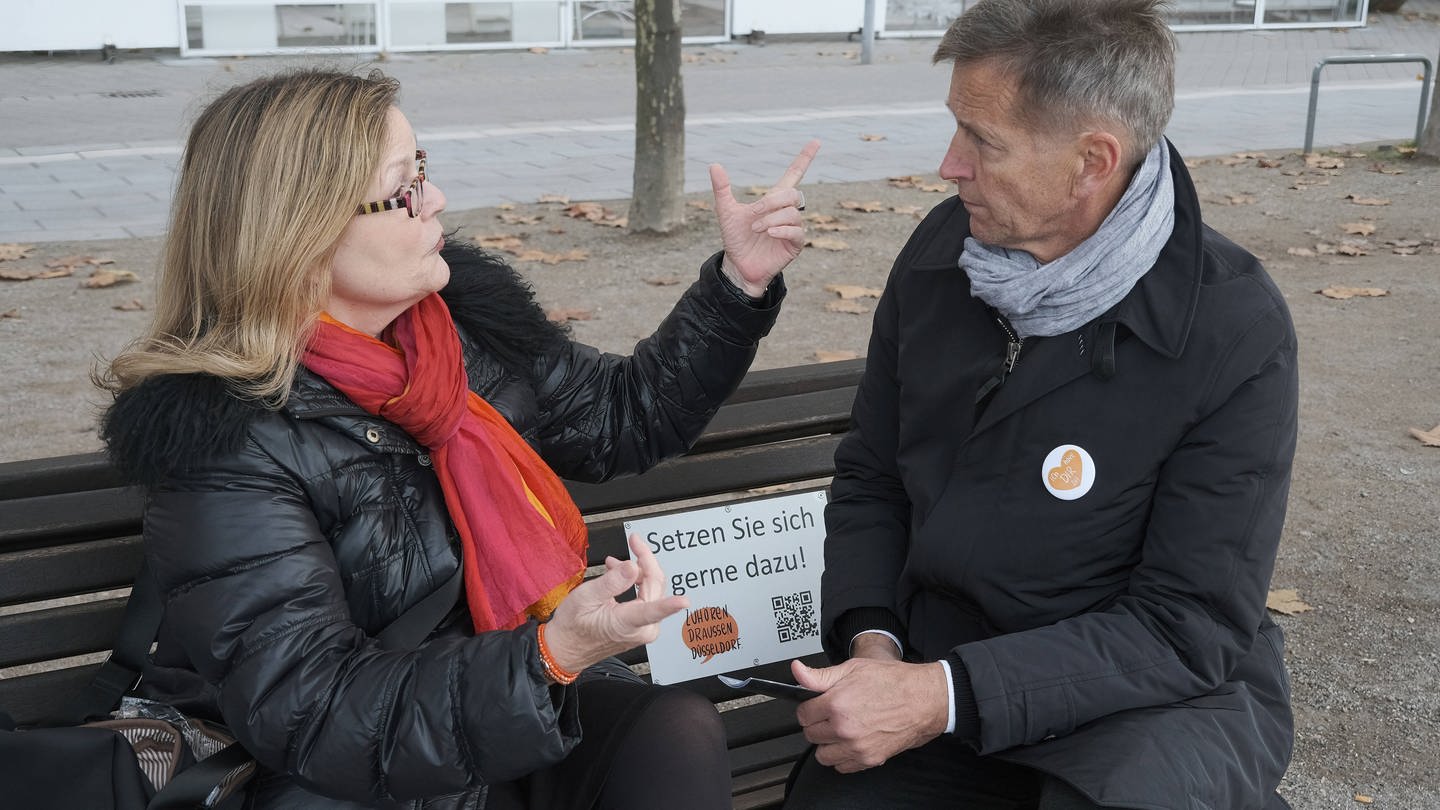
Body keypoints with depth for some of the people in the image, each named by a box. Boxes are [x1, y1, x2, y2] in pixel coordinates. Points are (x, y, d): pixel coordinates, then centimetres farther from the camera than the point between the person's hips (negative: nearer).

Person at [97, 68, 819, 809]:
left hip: (527, 707, 5)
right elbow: (316, 719, -23)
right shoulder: (224, 443, -20)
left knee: (679, 732, -21)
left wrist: (739, 281, 4)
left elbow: (622, 416, 14)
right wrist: (551, 655, -35)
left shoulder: (463, 315, 0)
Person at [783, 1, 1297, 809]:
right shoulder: (943, 249, -3)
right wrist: (872, 641, -12)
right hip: (934, 675, 4)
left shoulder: (1236, 333, -18)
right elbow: (870, 482, 7)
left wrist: (944, 695, -27)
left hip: (1153, 697, -3)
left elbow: (1190, 629, -18)